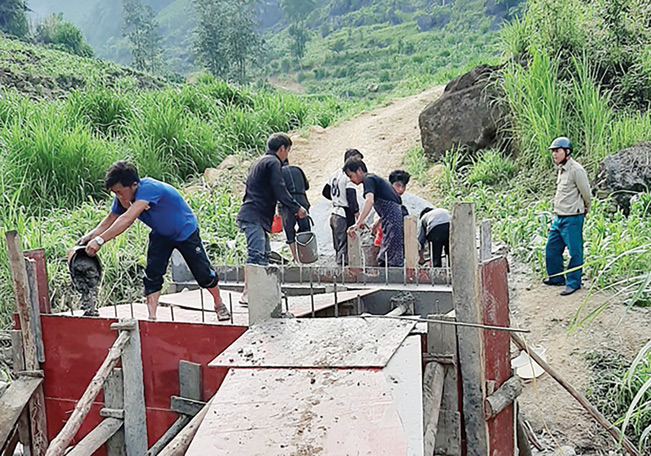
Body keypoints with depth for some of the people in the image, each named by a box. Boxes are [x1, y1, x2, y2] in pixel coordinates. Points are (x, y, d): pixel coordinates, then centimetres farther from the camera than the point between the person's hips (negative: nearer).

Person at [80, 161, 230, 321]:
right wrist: (90, 236, -27)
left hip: (185, 231, -6)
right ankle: (152, 317, 2)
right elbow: (110, 220, -9)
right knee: (152, 274, -7)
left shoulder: (148, 188, -41)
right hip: (161, 235, 6)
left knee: (203, 273, 2)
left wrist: (100, 240, -54)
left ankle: (219, 305, 27)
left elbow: (128, 219, -50)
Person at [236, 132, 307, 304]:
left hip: (253, 216, 11)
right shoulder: (273, 162, -8)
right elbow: (280, 190, -14)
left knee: (264, 254, 14)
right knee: (256, 254, -18)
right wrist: (297, 208, -4)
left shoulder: (260, 161, 24)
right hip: (254, 217, -11)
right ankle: (247, 294, -22)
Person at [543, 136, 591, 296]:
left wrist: (583, 211, 7)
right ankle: (556, 277, 30)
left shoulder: (576, 170, -14)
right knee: (551, 248, 15)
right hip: (558, 217, 9)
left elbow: (586, 194, -8)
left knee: (574, 252, 2)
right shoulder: (561, 169, 13)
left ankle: (573, 283, 11)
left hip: (572, 219, -9)